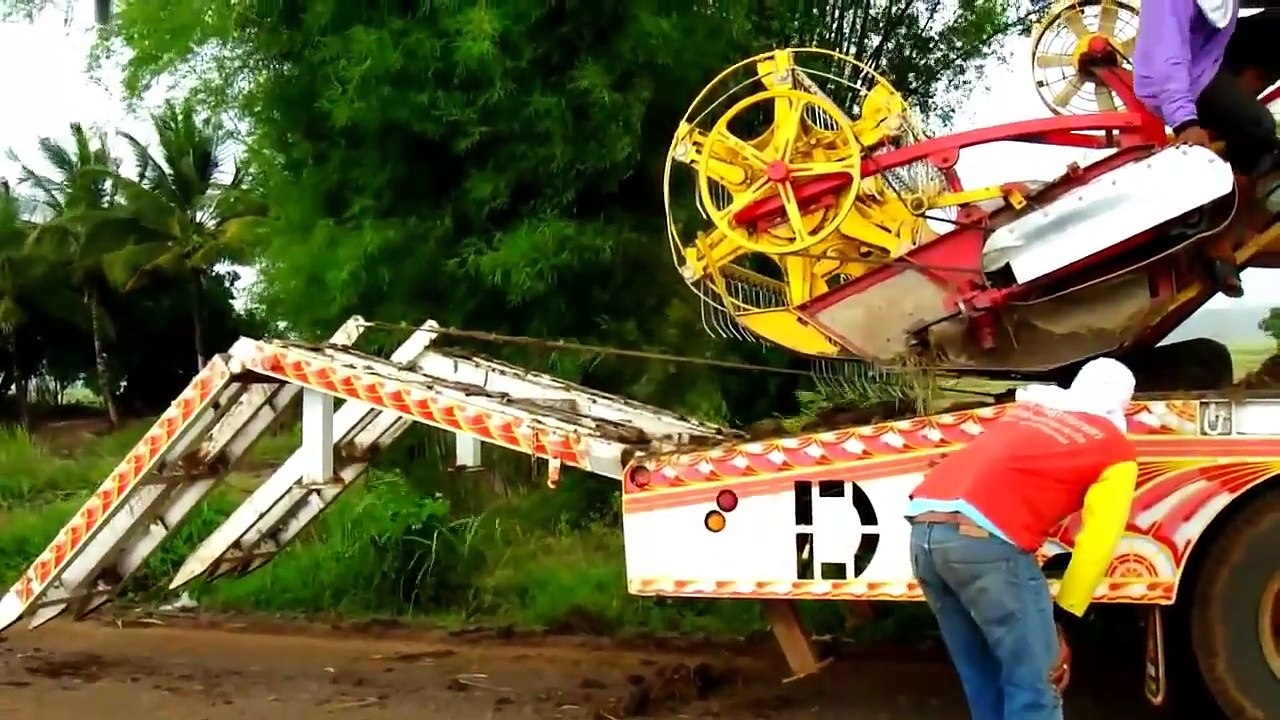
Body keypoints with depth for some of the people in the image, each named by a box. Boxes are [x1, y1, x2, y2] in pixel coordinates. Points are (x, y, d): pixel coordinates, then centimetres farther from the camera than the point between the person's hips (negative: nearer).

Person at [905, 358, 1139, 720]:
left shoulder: (1027, 408, 30)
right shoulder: (1116, 451, 14)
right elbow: (1096, 545, 5)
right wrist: (1063, 621, 9)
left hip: (924, 529, 7)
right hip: (983, 538, -7)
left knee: (984, 683, 20)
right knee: (1035, 687, 4)